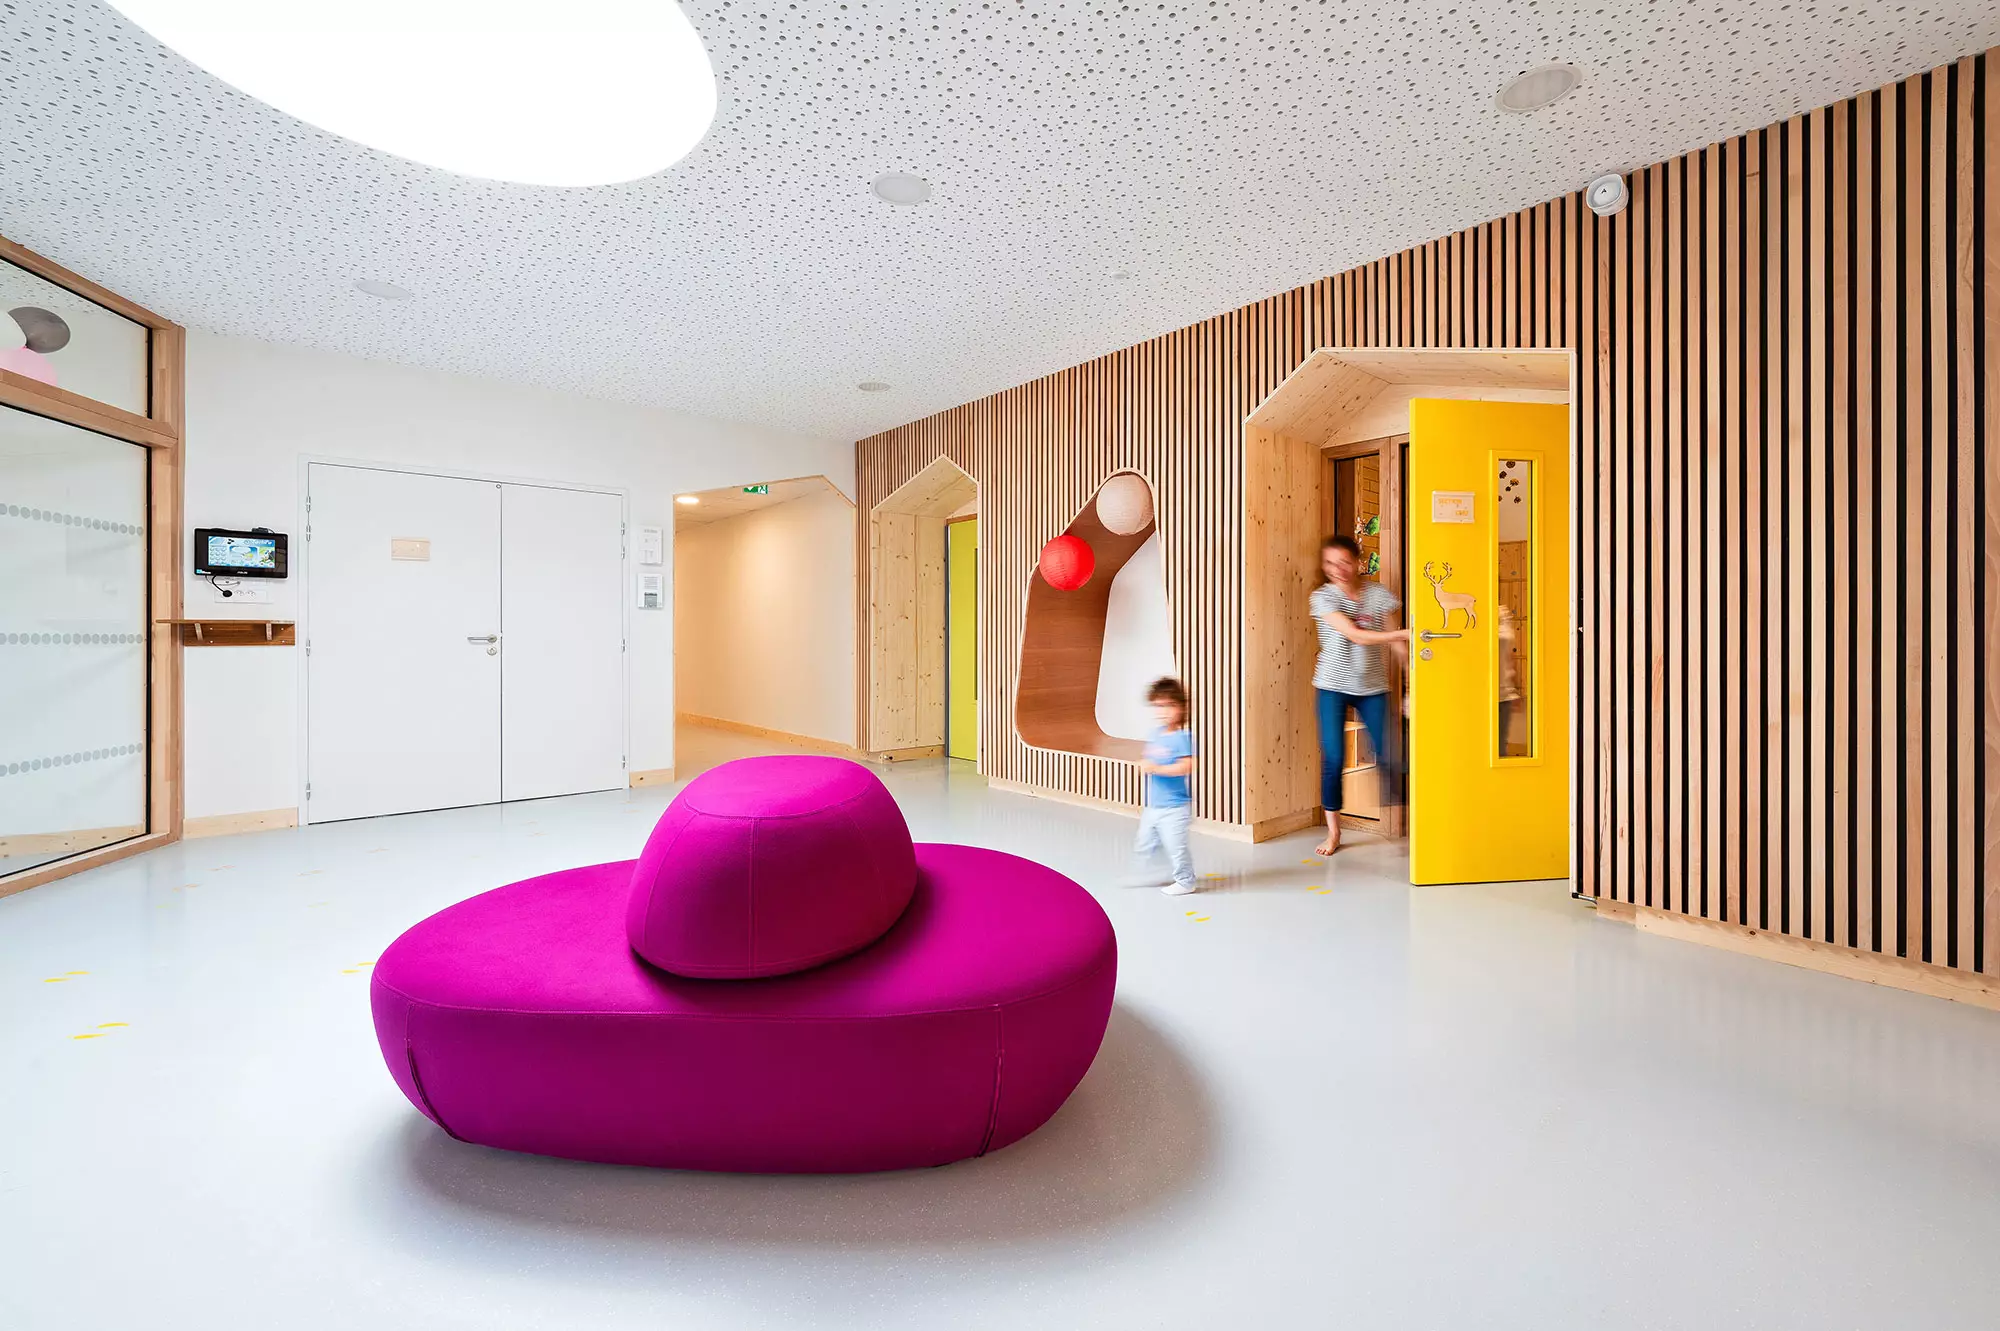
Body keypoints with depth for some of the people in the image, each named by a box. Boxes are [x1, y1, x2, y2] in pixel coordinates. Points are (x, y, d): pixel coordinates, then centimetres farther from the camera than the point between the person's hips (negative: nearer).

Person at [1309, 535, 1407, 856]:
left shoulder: (1379, 594, 1)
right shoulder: (1323, 597, -9)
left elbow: (1394, 641, 3)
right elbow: (1356, 636, -18)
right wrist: (1404, 633, -21)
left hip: (1373, 687, 2)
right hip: (1333, 687, -2)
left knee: (1387, 756, -2)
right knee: (1333, 759, -1)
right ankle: (1333, 832, 13)